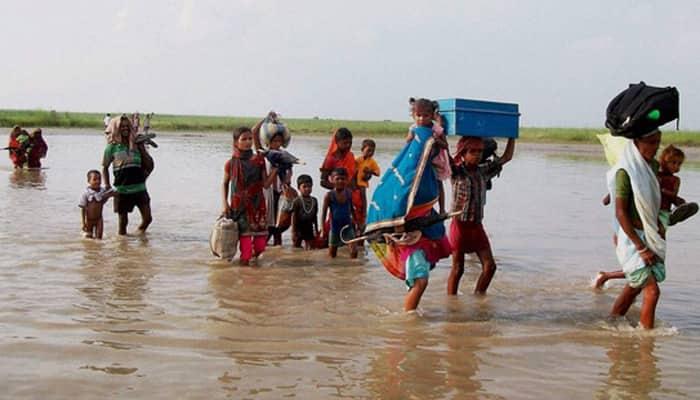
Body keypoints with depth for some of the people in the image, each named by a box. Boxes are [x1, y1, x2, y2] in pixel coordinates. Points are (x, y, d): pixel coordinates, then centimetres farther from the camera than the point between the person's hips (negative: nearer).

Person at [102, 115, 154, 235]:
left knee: (147, 218, 0)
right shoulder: (112, 147, 0)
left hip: (139, 188, 2)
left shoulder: (136, 145, 7)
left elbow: (150, 165, 6)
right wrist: (107, 185, -4)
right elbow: (105, 167, 7)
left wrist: (142, 148, -4)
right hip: (122, 189, -2)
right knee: (123, 221, 5)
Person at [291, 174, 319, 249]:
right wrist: (293, 232, -13)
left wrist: (316, 230, 11)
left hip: (309, 228, 4)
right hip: (299, 228, -4)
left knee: (309, 249, 6)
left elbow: (315, 216, 10)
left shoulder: (314, 200, 3)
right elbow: (293, 217, -11)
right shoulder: (297, 201, -12)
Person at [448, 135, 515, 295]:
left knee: (490, 266, 2)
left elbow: (507, 157, 11)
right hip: (460, 226, -5)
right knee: (457, 269, 2)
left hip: (477, 226, 5)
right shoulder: (456, 172, -7)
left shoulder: (484, 171, 7)